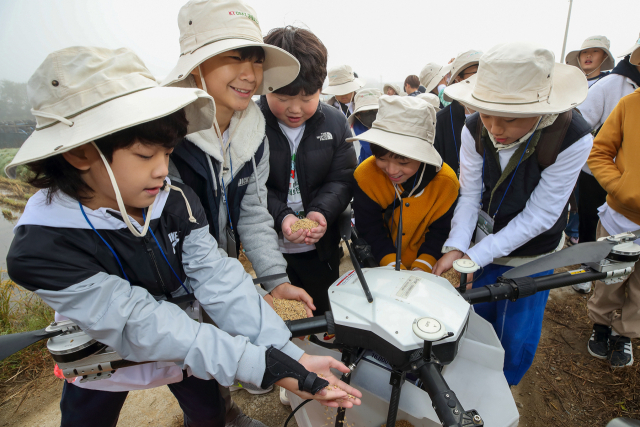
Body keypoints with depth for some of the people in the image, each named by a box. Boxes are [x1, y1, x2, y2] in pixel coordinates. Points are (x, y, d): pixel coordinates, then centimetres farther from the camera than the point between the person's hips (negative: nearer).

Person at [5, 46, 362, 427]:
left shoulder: (177, 202, -21)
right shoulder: (39, 249, -32)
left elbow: (218, 281, -27)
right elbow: (141, 325, -37)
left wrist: (291, 355, -36)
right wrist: (263, 365, -42)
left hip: (183, 341, 3)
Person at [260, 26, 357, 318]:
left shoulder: (335, 122, -1)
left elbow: (342, 179, -3)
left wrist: (321, 211, -20)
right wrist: (280, 216, -27)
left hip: (320, 248, 3)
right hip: (267, 249, -2)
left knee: (323, 314, 24)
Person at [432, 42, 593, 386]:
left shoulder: (572, 139, -27)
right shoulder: (475, 130, -18)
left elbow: (539, 216, -24)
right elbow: (469, 195, -15)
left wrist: (476, 256, -27)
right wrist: (455, 247, -28)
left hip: (532, 254, -2)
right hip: (486, 245, 3)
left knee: (517, 338, 10)